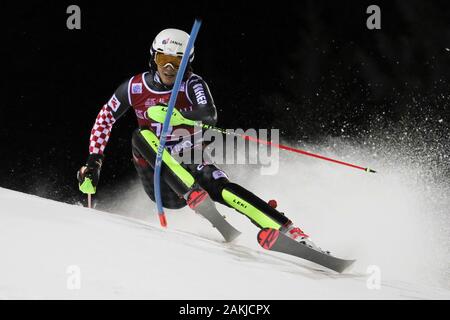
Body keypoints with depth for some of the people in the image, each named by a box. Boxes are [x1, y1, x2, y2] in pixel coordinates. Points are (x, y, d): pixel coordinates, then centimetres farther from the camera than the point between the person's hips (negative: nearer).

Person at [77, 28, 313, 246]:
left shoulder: (192, 84, -8)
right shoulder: (135, 87, 0)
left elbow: (210, 115, -27)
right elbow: (105, 118, 13)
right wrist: (94, 160, 6)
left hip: (190, 164, -2)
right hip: (157, 181, 2)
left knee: (221, 188, -31)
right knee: (141, 136, -24)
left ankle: (289, 231, -41)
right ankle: (193, 194, -43)